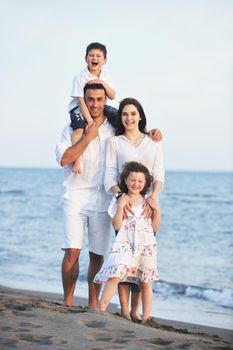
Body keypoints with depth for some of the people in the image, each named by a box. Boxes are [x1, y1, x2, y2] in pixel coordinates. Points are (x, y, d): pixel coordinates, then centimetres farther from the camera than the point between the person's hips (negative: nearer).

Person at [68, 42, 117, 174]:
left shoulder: (105, 75, -1)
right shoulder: (80, 77, -18)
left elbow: (112, 96, -3)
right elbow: (81, 101, -23)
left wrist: (103, 83, -21)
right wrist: (90, 121, -32)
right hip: (79, 107, -6)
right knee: (79, 127, -33)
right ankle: (77, 160, -35)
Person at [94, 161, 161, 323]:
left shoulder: (148, 202, 10)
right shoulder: (121, 201, 6)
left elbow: (155, 227, 7)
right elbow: (116, 225, -4)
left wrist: (157, 210, -4)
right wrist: (120, 207, -10)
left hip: (146, 246, 2)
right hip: (125, 244, -2)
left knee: (146, 283, 5)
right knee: (115, 276, -18)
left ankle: (146, 318, 12)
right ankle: (101, 309, -14)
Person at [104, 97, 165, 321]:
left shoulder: (153, 142, 13)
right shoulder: (115, 142, 9)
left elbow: (159, 174, 5)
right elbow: (110, 177, 0)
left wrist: (154, 196, -14)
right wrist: (122, 195, -19)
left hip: (147, 204, 2)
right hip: (124, 204, -1)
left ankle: (135, 310, 6)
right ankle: (124, 310, -2)